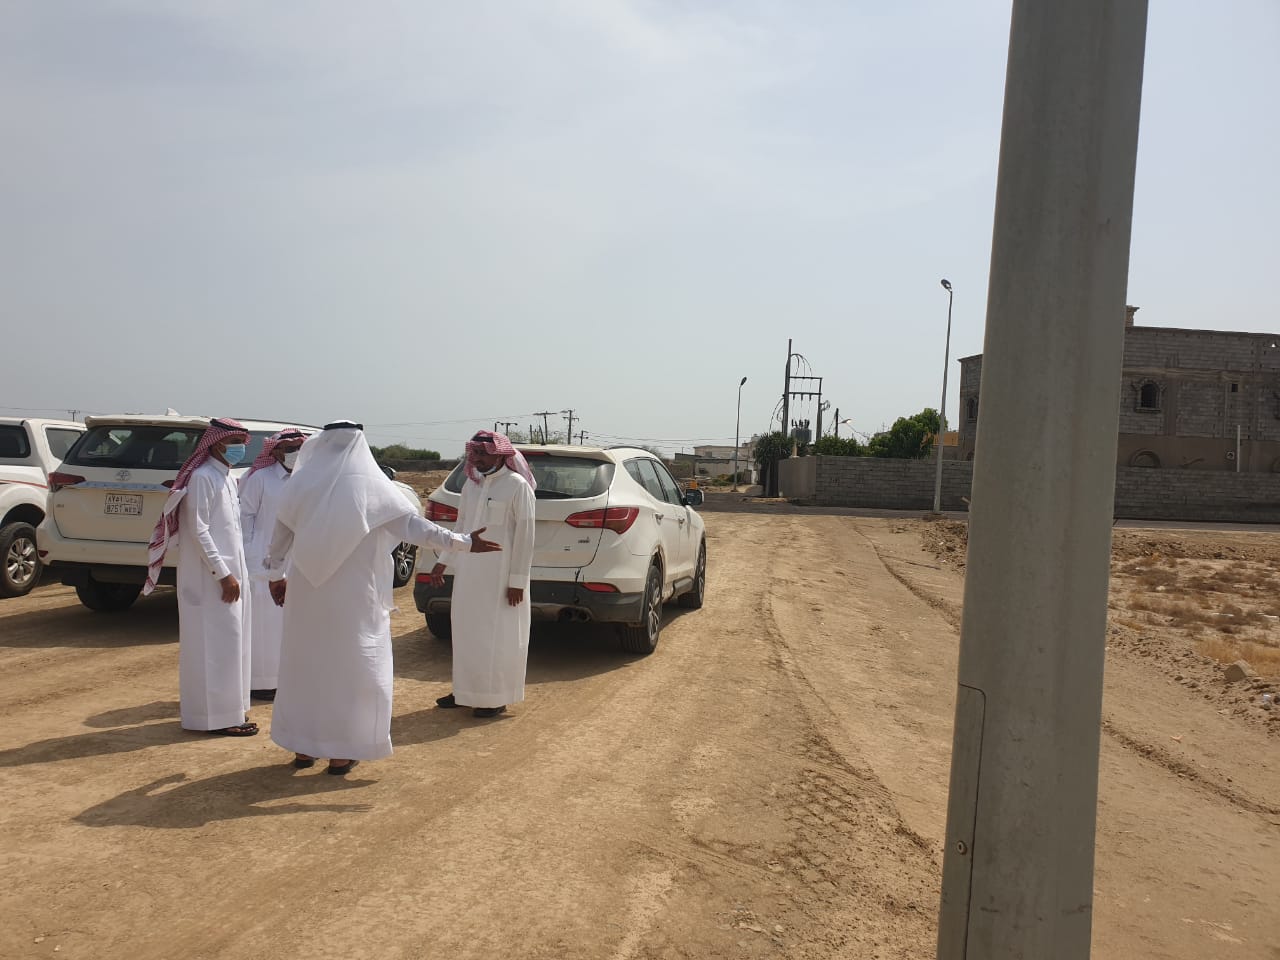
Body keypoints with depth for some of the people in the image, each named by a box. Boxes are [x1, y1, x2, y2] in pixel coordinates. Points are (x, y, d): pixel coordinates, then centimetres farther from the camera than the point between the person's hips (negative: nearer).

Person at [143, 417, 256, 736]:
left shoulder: (227, 478, 14)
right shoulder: (202, 477, -14)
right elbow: (198, 531, -19)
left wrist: (235, 573, 14)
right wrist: (223, 574, -20)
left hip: (230, 571, 9)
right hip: (211, 577, -9)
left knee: (230, 642, 13)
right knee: (215, 644, -4)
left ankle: (230, 709, 22)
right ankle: (217, 715, 2)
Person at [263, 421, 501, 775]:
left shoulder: (300, 483, 2)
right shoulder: (371, 484, -9)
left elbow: (280, 537, 9)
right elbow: (413, 525, -13)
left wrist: (275, 575, 24)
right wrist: (463, 542, -8)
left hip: (307, 592, 4)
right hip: (352, 596, -4)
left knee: (304, 664, 15)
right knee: (350, 666, 6)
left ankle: (303, 748, 24)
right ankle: (341, 753, 11)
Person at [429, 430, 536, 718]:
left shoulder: (517, 486, -12)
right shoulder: (471, 484, 8)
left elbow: (525, 536, -13)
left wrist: (517, 580, -16)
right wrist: (443, 562, 14)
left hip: (500, 575, -7)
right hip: (469, 572, 7)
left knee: (497, 636, 2)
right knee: (467, 630, 14)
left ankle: (497, 698, 14)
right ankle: (466, 690, 27)